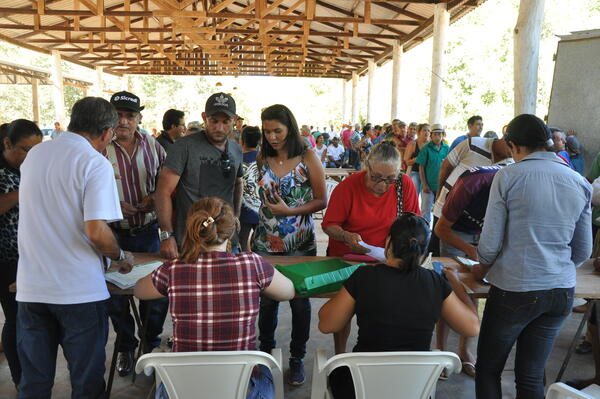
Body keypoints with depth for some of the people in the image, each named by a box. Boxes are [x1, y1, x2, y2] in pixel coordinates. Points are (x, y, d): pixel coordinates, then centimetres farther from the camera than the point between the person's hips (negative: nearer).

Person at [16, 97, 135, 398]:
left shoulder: (34, 155, 8)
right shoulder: (96, 163, -13)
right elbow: (96, 231, -21)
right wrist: (120, 257, -3)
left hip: (30, 286, 6)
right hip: (79, 290, -6)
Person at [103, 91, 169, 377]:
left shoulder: (153, 146, 4)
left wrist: (156, 198, -9)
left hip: (149, 231, 2)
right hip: (113, 234, -2)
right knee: (116, 294, 10)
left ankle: (151, 343, 33)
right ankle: (126, 346, 33)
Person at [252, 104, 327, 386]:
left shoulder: (308, 159, -8)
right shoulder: (263, 159, 4)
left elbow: (321, 201, -7)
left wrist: (290, 211, -18)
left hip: (300, 244, -3)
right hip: (265, 243, 3)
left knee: (299, 302, 7)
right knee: (266, 300, 13)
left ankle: (297, 358, 26)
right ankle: (265, 351, 33)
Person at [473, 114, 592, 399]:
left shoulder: (508, 176, -10)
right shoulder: (580, 183, 4)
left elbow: (491, 242, -11)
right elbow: (583, 251, 9)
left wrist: (482, 268, 9)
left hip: (513, 290, -5)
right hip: (562, 292, 5)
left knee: (488, 370, 13)